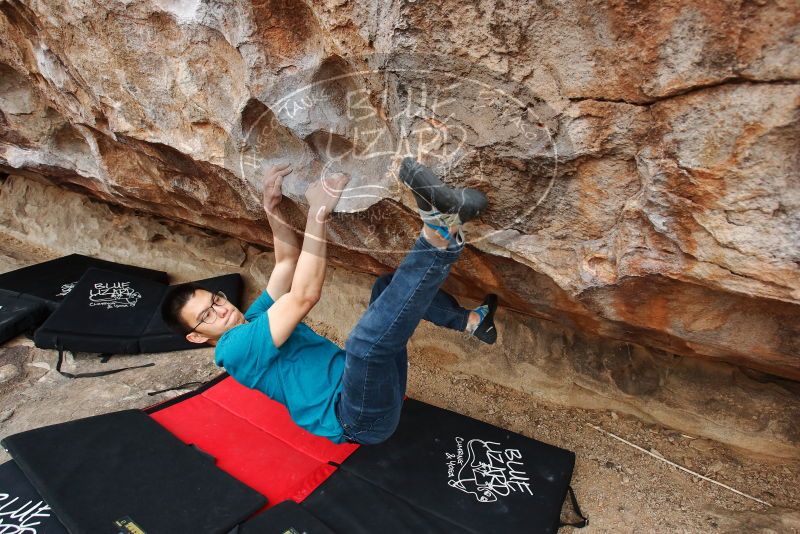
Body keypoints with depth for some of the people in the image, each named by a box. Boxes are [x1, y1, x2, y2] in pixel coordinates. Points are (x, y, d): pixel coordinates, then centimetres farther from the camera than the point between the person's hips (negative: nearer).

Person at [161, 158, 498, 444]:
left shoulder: (254, 319, 18)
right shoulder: (234, 347, -10)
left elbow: (287, 261, 12)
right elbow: (305, 295, -22)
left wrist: (271, 207, -3)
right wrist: (317, 214, -25)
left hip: (363, 382, 9)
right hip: (360, 419, -9)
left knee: (389, 285, 13)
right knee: (366, 336, -41)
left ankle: (471, 321, -1)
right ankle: (440, 236, -36)